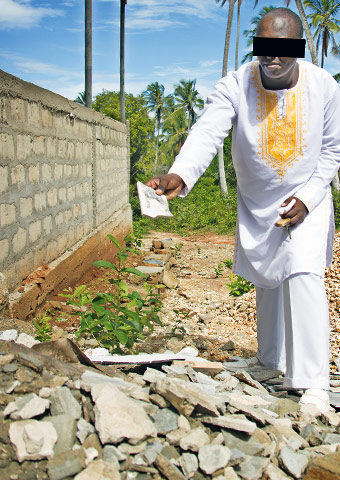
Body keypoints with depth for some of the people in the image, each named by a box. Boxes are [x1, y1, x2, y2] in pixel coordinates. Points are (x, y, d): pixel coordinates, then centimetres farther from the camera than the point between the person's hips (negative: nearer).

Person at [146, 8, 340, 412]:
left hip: (307, 200, -1)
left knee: (303, 274, -18)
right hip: (256, 204, 1)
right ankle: (270, 364, 34)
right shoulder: (235, 86, -19)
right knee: (267, 281, 12)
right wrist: (180, 174, -55)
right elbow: (207, 132, -36)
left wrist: (307, 197, -16)